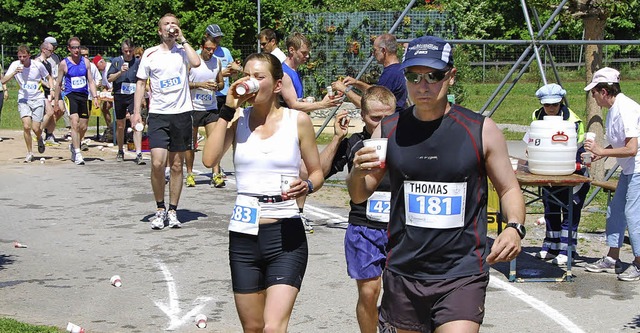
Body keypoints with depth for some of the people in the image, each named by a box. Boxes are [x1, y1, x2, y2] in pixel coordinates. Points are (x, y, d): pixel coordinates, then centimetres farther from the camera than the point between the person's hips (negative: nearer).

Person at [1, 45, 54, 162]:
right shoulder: (15, 65, -5)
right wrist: (14, 73, -25)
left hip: (38, 99, -1)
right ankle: (29, 153, 2)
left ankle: (40, 139, 31)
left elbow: (48, 78, 8)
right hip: (23, 99, 1)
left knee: (36, 128, -6)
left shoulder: (38, 65, -8)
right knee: (26, 126, -15)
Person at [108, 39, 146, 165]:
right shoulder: (116, 61, 5)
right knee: (120, 126, 12)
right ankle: (120, 151, 31)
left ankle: (139, 154, -20)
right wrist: (120, 72, -12)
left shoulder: (138, 62, 4)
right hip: (119, 96, 2)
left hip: (134, 96, -1)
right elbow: (109, 78, 3)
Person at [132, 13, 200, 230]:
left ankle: (173, 211, 16)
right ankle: (160, 209, 5)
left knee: (177, 165, 7)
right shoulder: (150, 54, 7)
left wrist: (182, 39, -8)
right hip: (158, 114, 0)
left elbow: (196, 62, -17)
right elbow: (141, 83, 9)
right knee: (157, 163, -12)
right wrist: (136, 112, 0)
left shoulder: (183, 51, 5)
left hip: (181, 113, 0)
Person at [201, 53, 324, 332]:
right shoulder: (238, 120, 5)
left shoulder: (298, 120, 0)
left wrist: (306, 187, -16)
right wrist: (227, 110, -11)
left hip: (286, 234, -3)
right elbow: (209, 159, -12)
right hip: (243, 234, 3)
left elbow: (317, 173, 6)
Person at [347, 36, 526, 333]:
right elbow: (359, 196, 10)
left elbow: (509, 189, 6)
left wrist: (515, 228, -15)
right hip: (404, 272, 3)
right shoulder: (389, 130, 3)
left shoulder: (481, 130, -4)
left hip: (462, 274, -3)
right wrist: (358, 173, -13)